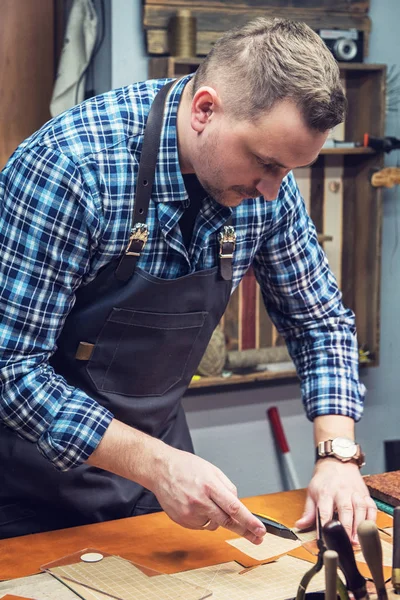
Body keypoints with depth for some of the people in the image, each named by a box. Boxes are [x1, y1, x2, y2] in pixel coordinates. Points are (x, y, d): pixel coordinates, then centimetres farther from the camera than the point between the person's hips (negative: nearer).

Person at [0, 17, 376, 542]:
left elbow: (320, 320, 1)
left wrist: (337, 455, -13)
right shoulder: (67, 167, -30)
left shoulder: (266, 186, -11)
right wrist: (154, 464, -35)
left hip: (156, 436, 5)